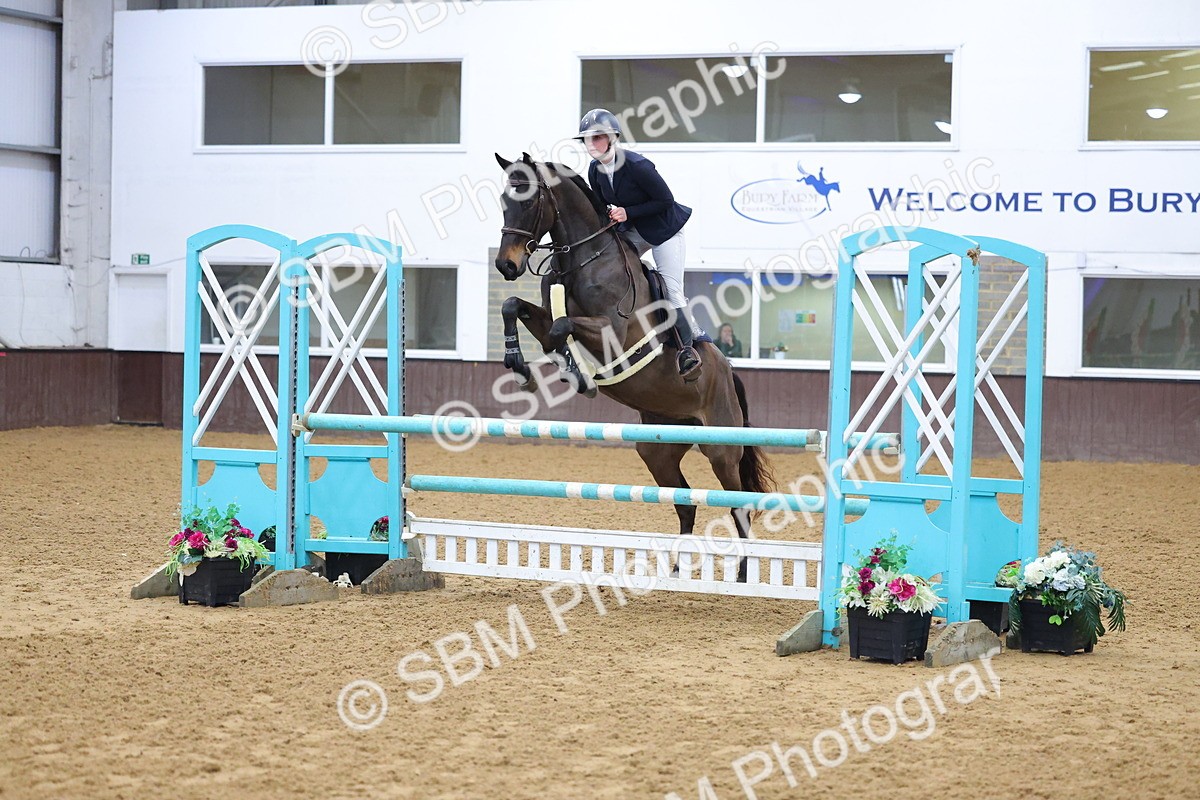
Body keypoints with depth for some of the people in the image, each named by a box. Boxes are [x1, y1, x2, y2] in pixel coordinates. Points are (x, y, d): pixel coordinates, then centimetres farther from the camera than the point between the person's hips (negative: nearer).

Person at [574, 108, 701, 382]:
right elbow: (603, 205, 9)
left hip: (664, 228, -7)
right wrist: (611, 216, -14)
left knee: (672, 288, -10)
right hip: (632, 231, 7)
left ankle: (688, 350, 0)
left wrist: (627, 213, -26)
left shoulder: (637, 166, -28)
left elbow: (666, 200, -22)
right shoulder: (595, 170, -7)